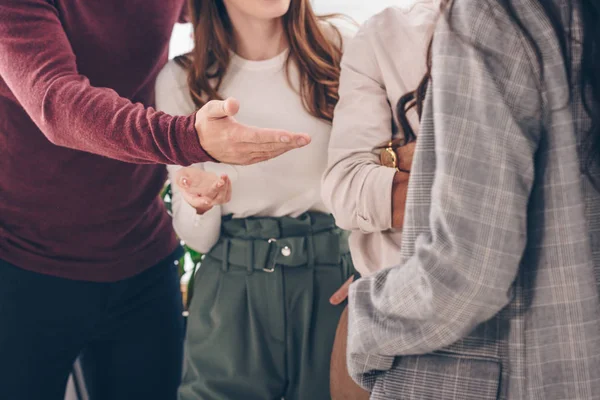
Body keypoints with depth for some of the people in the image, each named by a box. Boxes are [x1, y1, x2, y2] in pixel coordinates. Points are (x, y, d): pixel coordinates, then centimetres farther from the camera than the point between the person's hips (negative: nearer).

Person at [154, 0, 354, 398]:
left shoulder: (339, 48, -4)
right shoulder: (181, 80, -1)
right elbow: (196, 235, 2)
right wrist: (200, 202, -19)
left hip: (334, 279, 0)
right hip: (231, 290, 0)